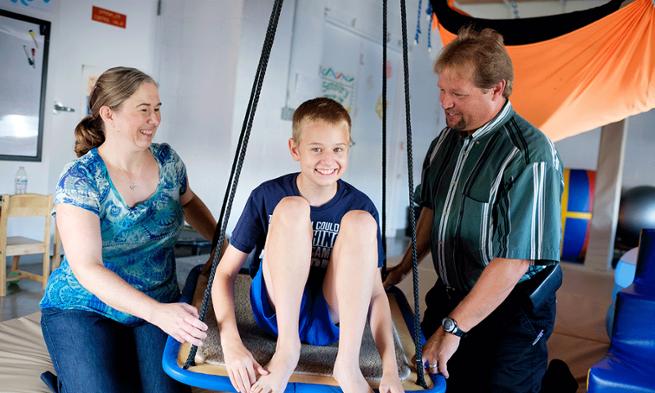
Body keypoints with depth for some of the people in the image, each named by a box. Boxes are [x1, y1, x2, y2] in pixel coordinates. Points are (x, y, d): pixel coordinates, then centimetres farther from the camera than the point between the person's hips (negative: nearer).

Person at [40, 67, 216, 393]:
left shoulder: (167, 160, -3)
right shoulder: (79, 179, -17)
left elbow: (188, 202, 19)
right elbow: (86, 268, -25)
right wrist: (157, 312, -37)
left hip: (159, 305, 3)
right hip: (84, 309, -3)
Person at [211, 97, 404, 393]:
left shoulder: (360, 206, -6)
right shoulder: (267, 196, -8)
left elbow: (376, 292, -5)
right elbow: (226, 272, -6)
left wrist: (390, 367, -19)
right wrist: (231, 342, -23)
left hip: (332, 320, 1)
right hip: (277, 312, -1)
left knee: (360, 221, -23)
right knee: (292, 208, -24)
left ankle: (348, 363, -26)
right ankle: (286, 348, -24)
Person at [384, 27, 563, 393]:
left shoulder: (530, 156, -24)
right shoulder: (448, 138, 0)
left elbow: (515, 259, -27)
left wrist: (453, 328, -24)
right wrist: (405, 267, 14)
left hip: (509, 314, -7)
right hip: (449, 294, 7)